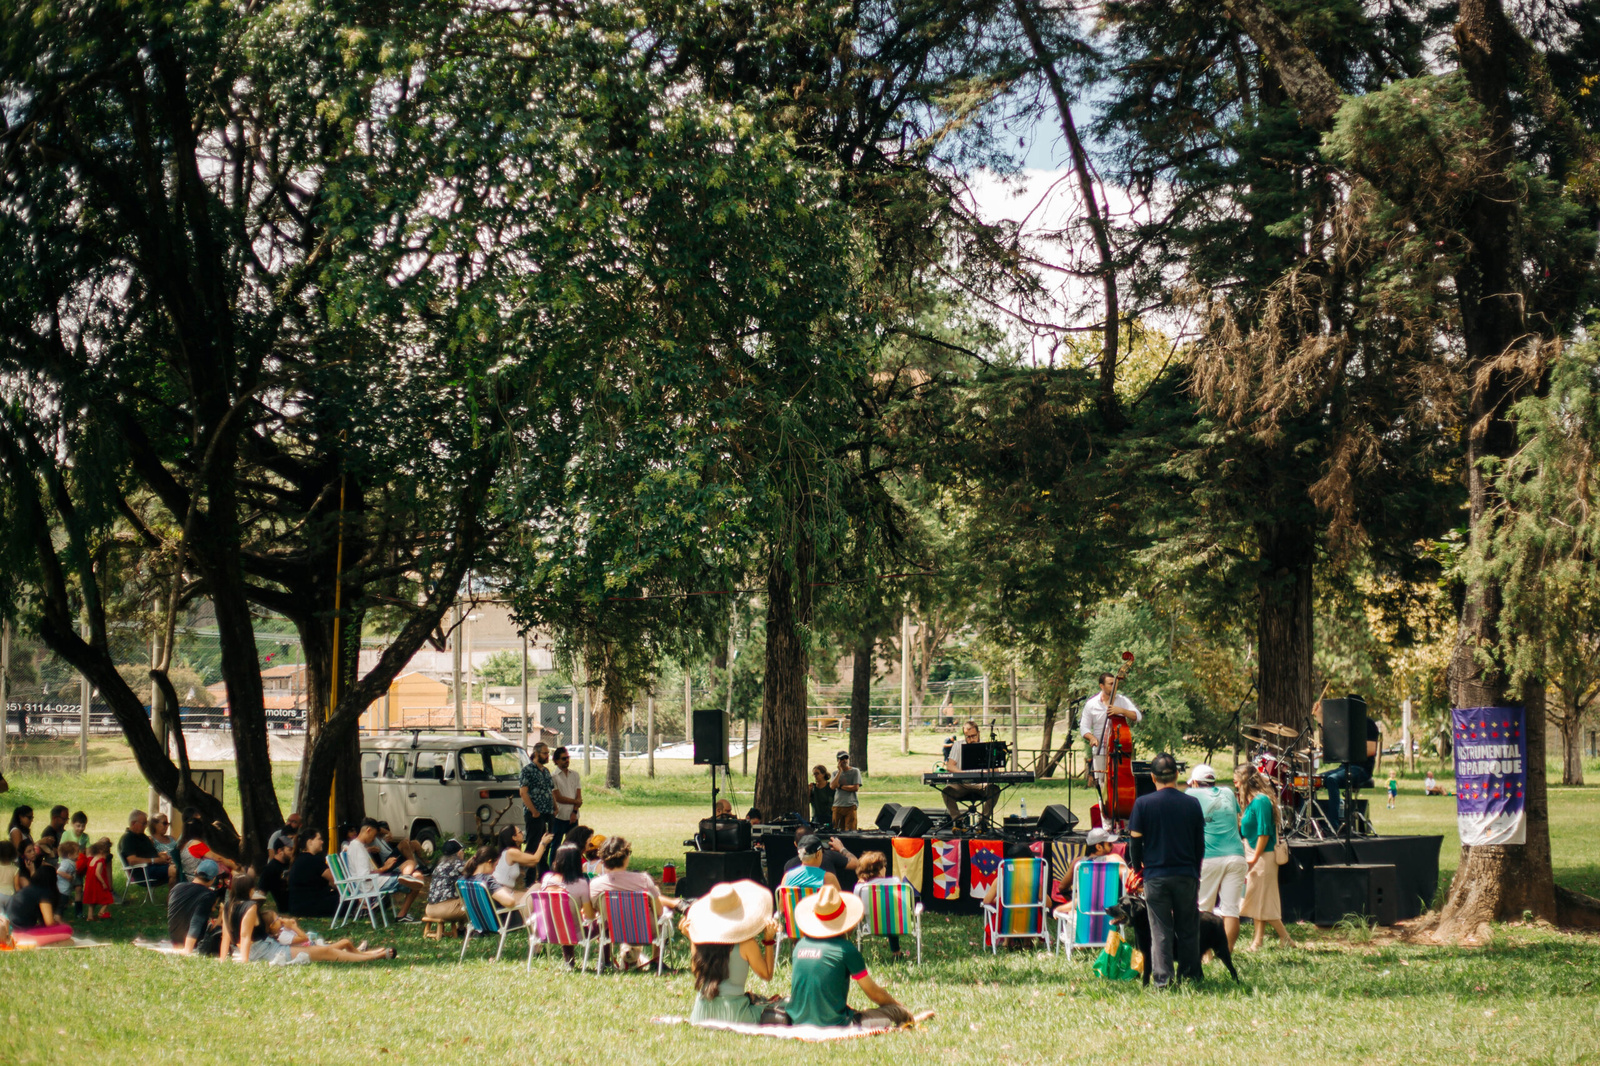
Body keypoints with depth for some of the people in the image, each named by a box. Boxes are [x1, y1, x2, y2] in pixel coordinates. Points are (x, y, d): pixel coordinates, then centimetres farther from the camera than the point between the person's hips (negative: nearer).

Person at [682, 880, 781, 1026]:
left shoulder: (699, 941, 0)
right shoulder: (747, 944, -12)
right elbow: (767, 975, 0)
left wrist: (690, 938, 19)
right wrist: (769, 941, -1)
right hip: (732, 1011, -5)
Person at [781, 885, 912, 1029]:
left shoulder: (800, 945, 7)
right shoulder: (845, 948, -9)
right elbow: (874, 993, 2)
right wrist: (901, 1008, 20)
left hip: (798, 1023, 4)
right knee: (899, 1012, 9)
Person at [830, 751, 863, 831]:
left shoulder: (855, 771, 6)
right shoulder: (835, 773, 15)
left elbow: (856, 788, -5)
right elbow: (832, 786, -3)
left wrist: (840, 786, -1)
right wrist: (840, 771, -3)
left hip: (851, 805, -3)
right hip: (837, 805, 3)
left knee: (850, 830, -9)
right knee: (836, 830, -3)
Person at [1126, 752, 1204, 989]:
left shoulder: (1143, 803, -5)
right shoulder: (1192, 803, 2)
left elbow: (1135, 841, -2)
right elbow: (1200, 844, 10)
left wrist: (1137, 868, 14)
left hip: (1156, 876, -1)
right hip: (1186, 876, 2)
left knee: (1160, 930, 1)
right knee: (1188, 929, 10)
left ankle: (1162, 977, -6)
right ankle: (1189, 976, 13)